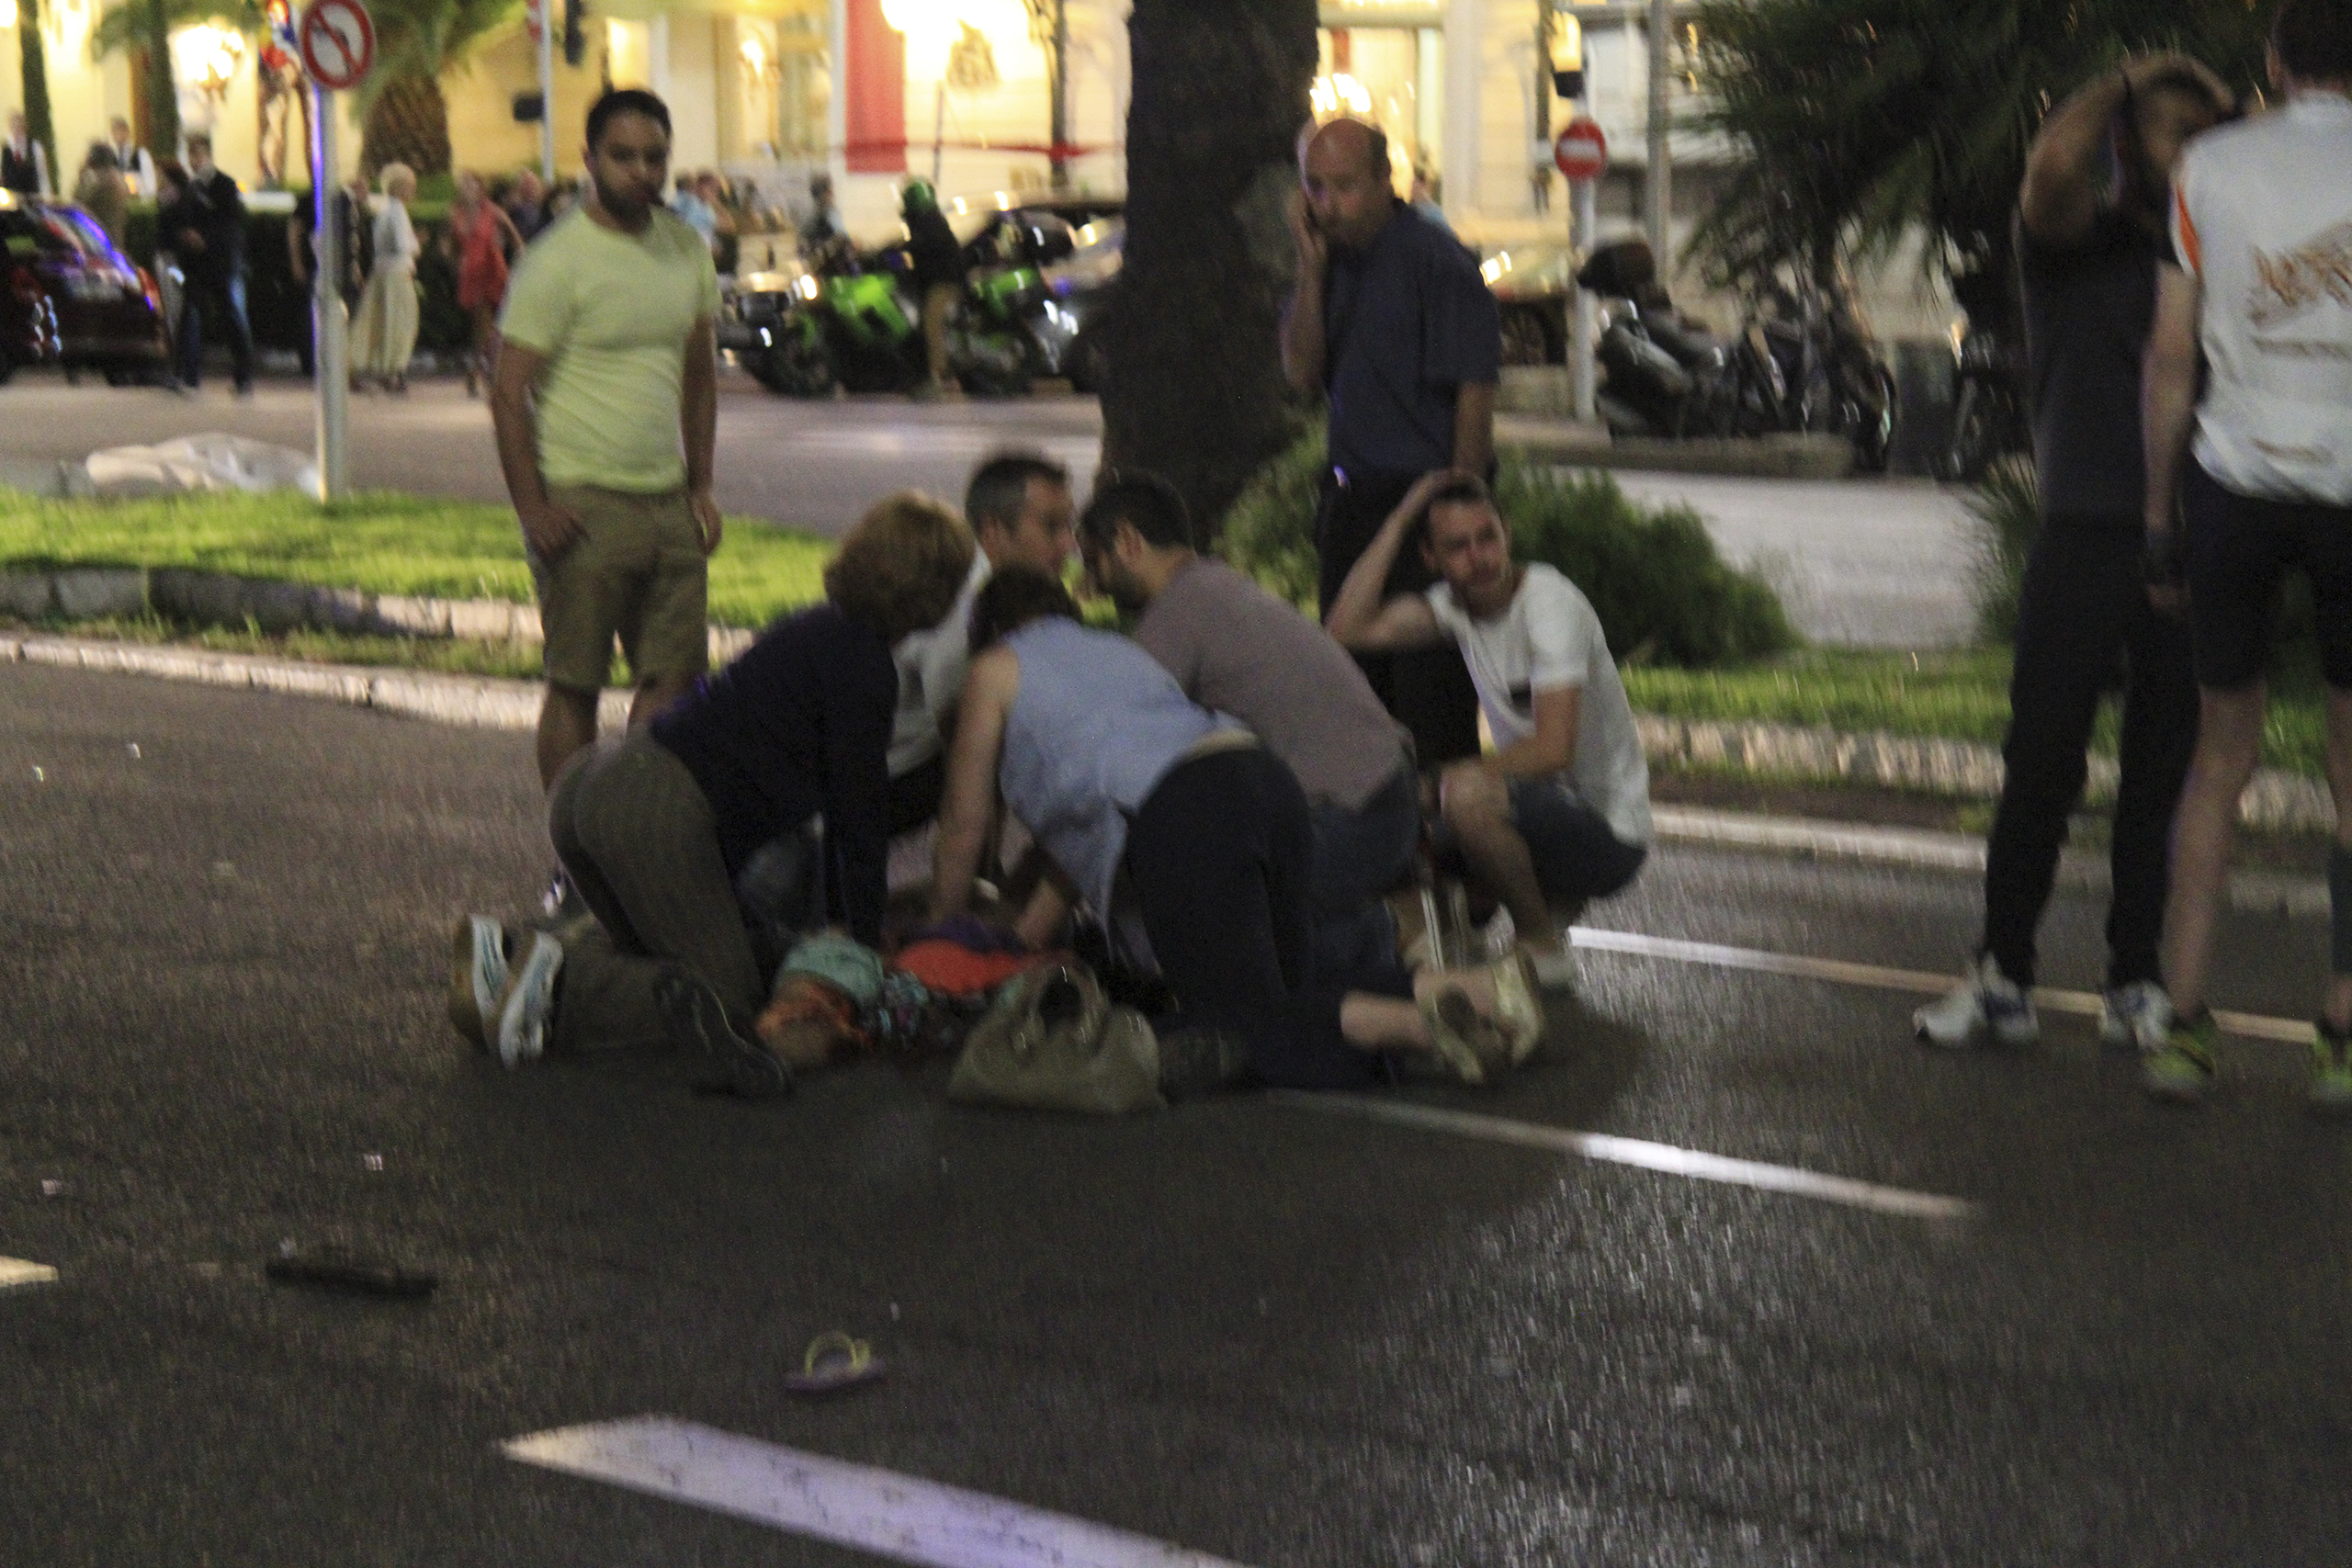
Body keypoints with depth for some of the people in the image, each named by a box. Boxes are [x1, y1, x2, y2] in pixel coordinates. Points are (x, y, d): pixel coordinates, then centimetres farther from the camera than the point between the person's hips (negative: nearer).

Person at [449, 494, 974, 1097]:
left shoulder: (819, 629, 22)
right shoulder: (865, 670, -8)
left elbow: (837, 798, 29)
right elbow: (858, 816, -4)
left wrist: (832, 914, 35)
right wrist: (864, 938, 9)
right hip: (660, 815, -9)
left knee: (644, 942, 31)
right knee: (730, 993, 3)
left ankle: (508, 952, 3)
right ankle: (557, 984, -20)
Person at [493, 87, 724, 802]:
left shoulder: (687, 250, 9)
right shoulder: (558, 260, -10)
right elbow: (508, 394, -11)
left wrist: (700, 488, 13)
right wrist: (533, 511, -15)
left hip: (668, 500, 6)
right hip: (584, 502, -6)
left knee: (675, 677, 6)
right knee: (575, 685, 1)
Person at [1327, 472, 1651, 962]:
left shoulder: (1551, 603, -19)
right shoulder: (1455, 605, 3)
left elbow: (1553, 750, -27)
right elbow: (1349, 629, -9)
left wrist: (1439, 783, -21)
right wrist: (1398, 523, -8)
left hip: (1609, 839, -8)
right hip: (1539, 809, 8)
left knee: (1468, 796, -33)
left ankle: (1540, 943, -9)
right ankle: (1550, 899, 16)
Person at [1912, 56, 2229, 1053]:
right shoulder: (2075, 239, 5)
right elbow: (2052, 167, -16)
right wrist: (2127, 80, -2)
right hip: (2085, 533, -2)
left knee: (2163, 773, 5)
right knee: (2040, 765, -2)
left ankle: (2137, 982, 12)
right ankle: (2002, 978, 7)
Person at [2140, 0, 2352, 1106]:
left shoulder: (2212, 166, 3)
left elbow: (2171, 355, 4)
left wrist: (2159, 514, 11)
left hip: (2233, 483, 1)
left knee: (2221, 757, 12)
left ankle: (2182, 1022, 6)